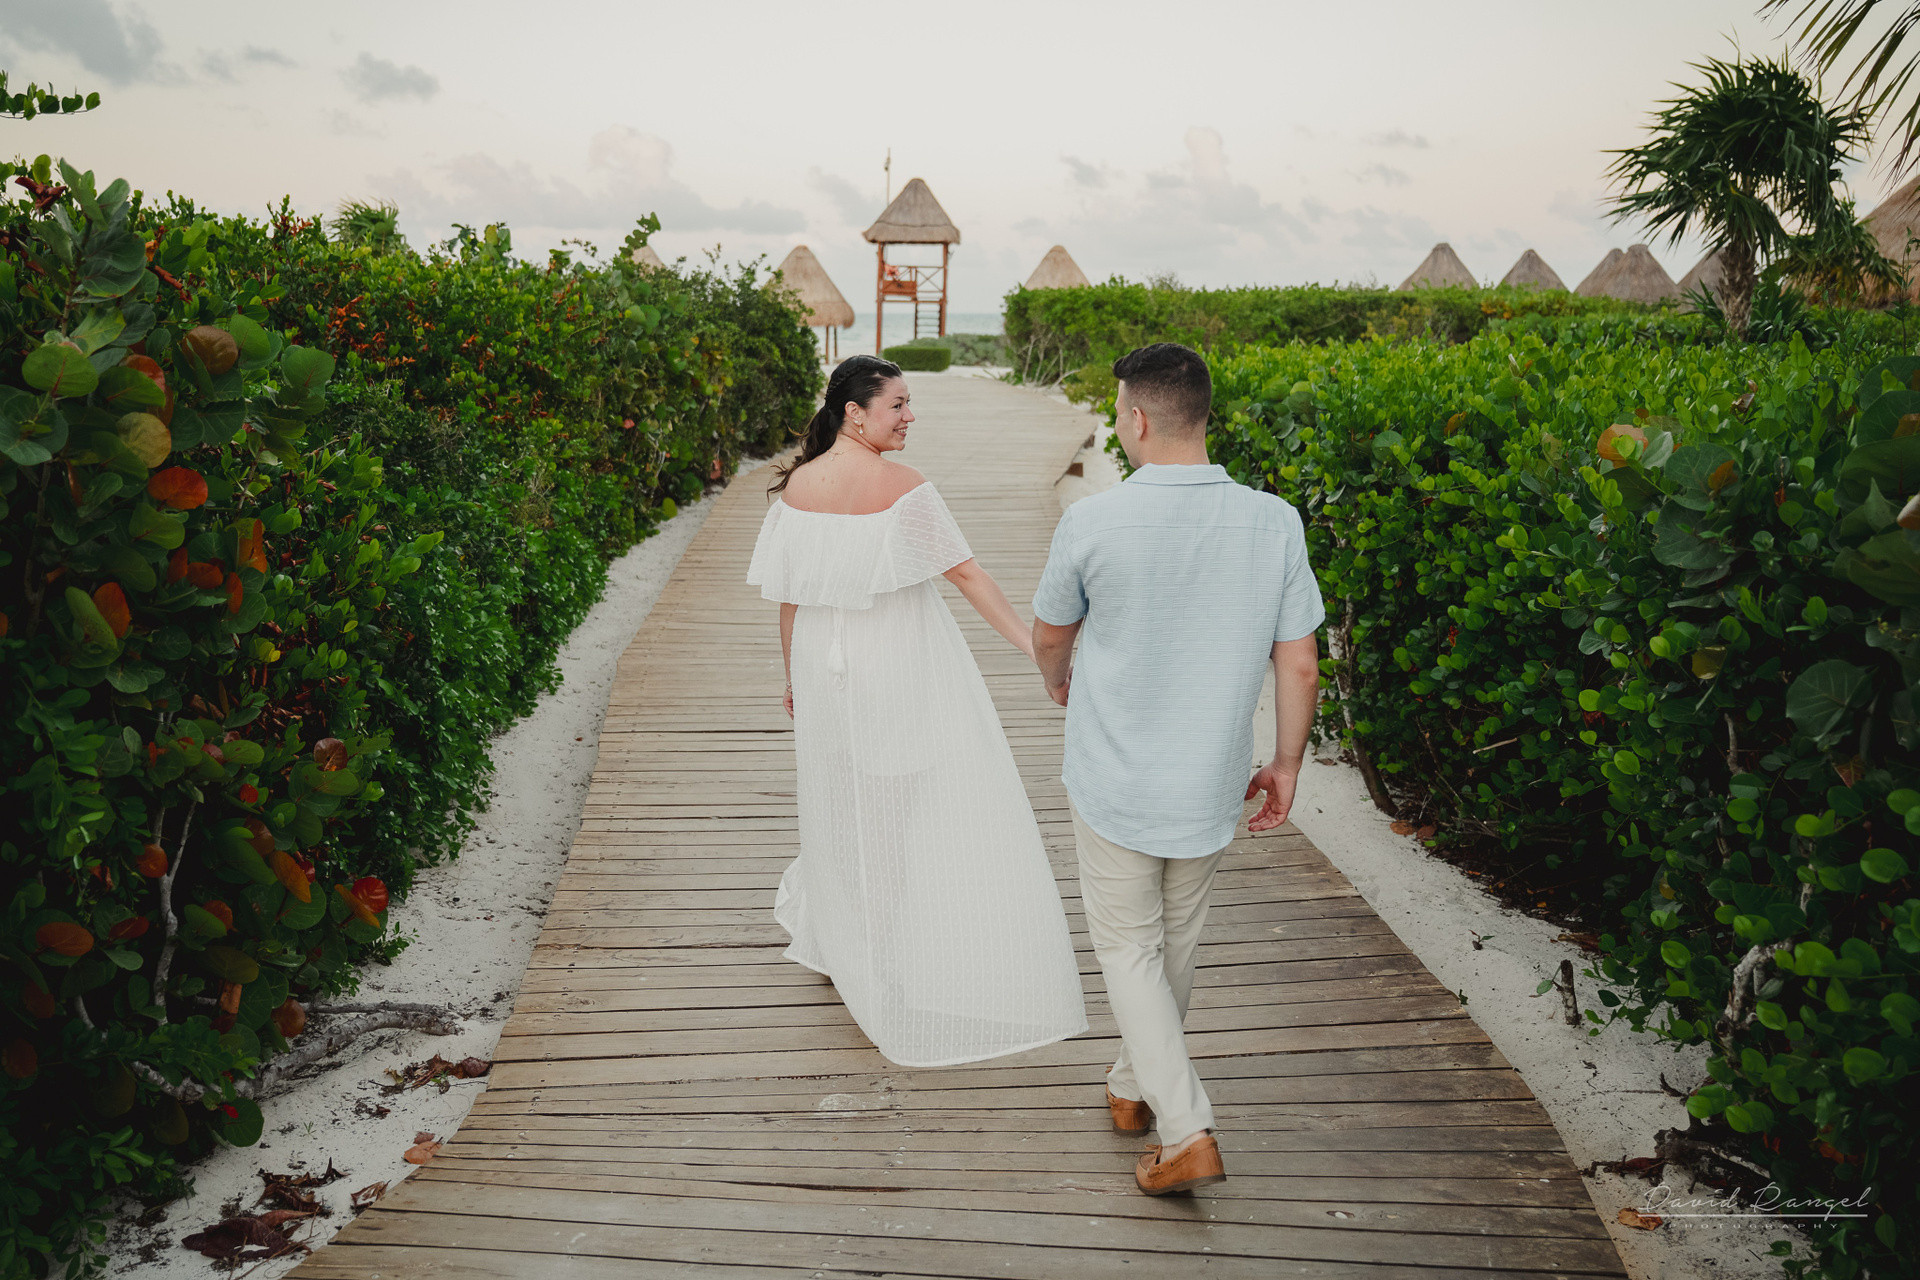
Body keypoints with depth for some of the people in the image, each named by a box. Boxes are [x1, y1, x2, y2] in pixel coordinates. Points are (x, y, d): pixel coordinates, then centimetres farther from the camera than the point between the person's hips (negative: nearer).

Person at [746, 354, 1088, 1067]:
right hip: (906, 672, -5)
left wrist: (794, 679, 15)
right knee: (929, 809, 6)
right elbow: (968, 575, -16)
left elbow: (788, 597, 3)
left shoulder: (796, 486, -2)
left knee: (843, 803, 22)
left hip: (827, 667, 6)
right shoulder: (905, 487, -17)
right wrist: (1036, 648, -11)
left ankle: (834, 938, 40)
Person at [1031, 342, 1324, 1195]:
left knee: (1129, 949, 14)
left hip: (1114, 782, -3)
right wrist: (1287, 764, 11)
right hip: (1210, 788, 4)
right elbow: (1299, 665, -4)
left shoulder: (1094, 523, -18)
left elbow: (1050, 637, 0)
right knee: (1176, 943, 23)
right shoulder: (1275, 524, -11)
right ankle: (1134, 1087, 43)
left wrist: (1061, 685, 23)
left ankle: (1188, 1132, 7)